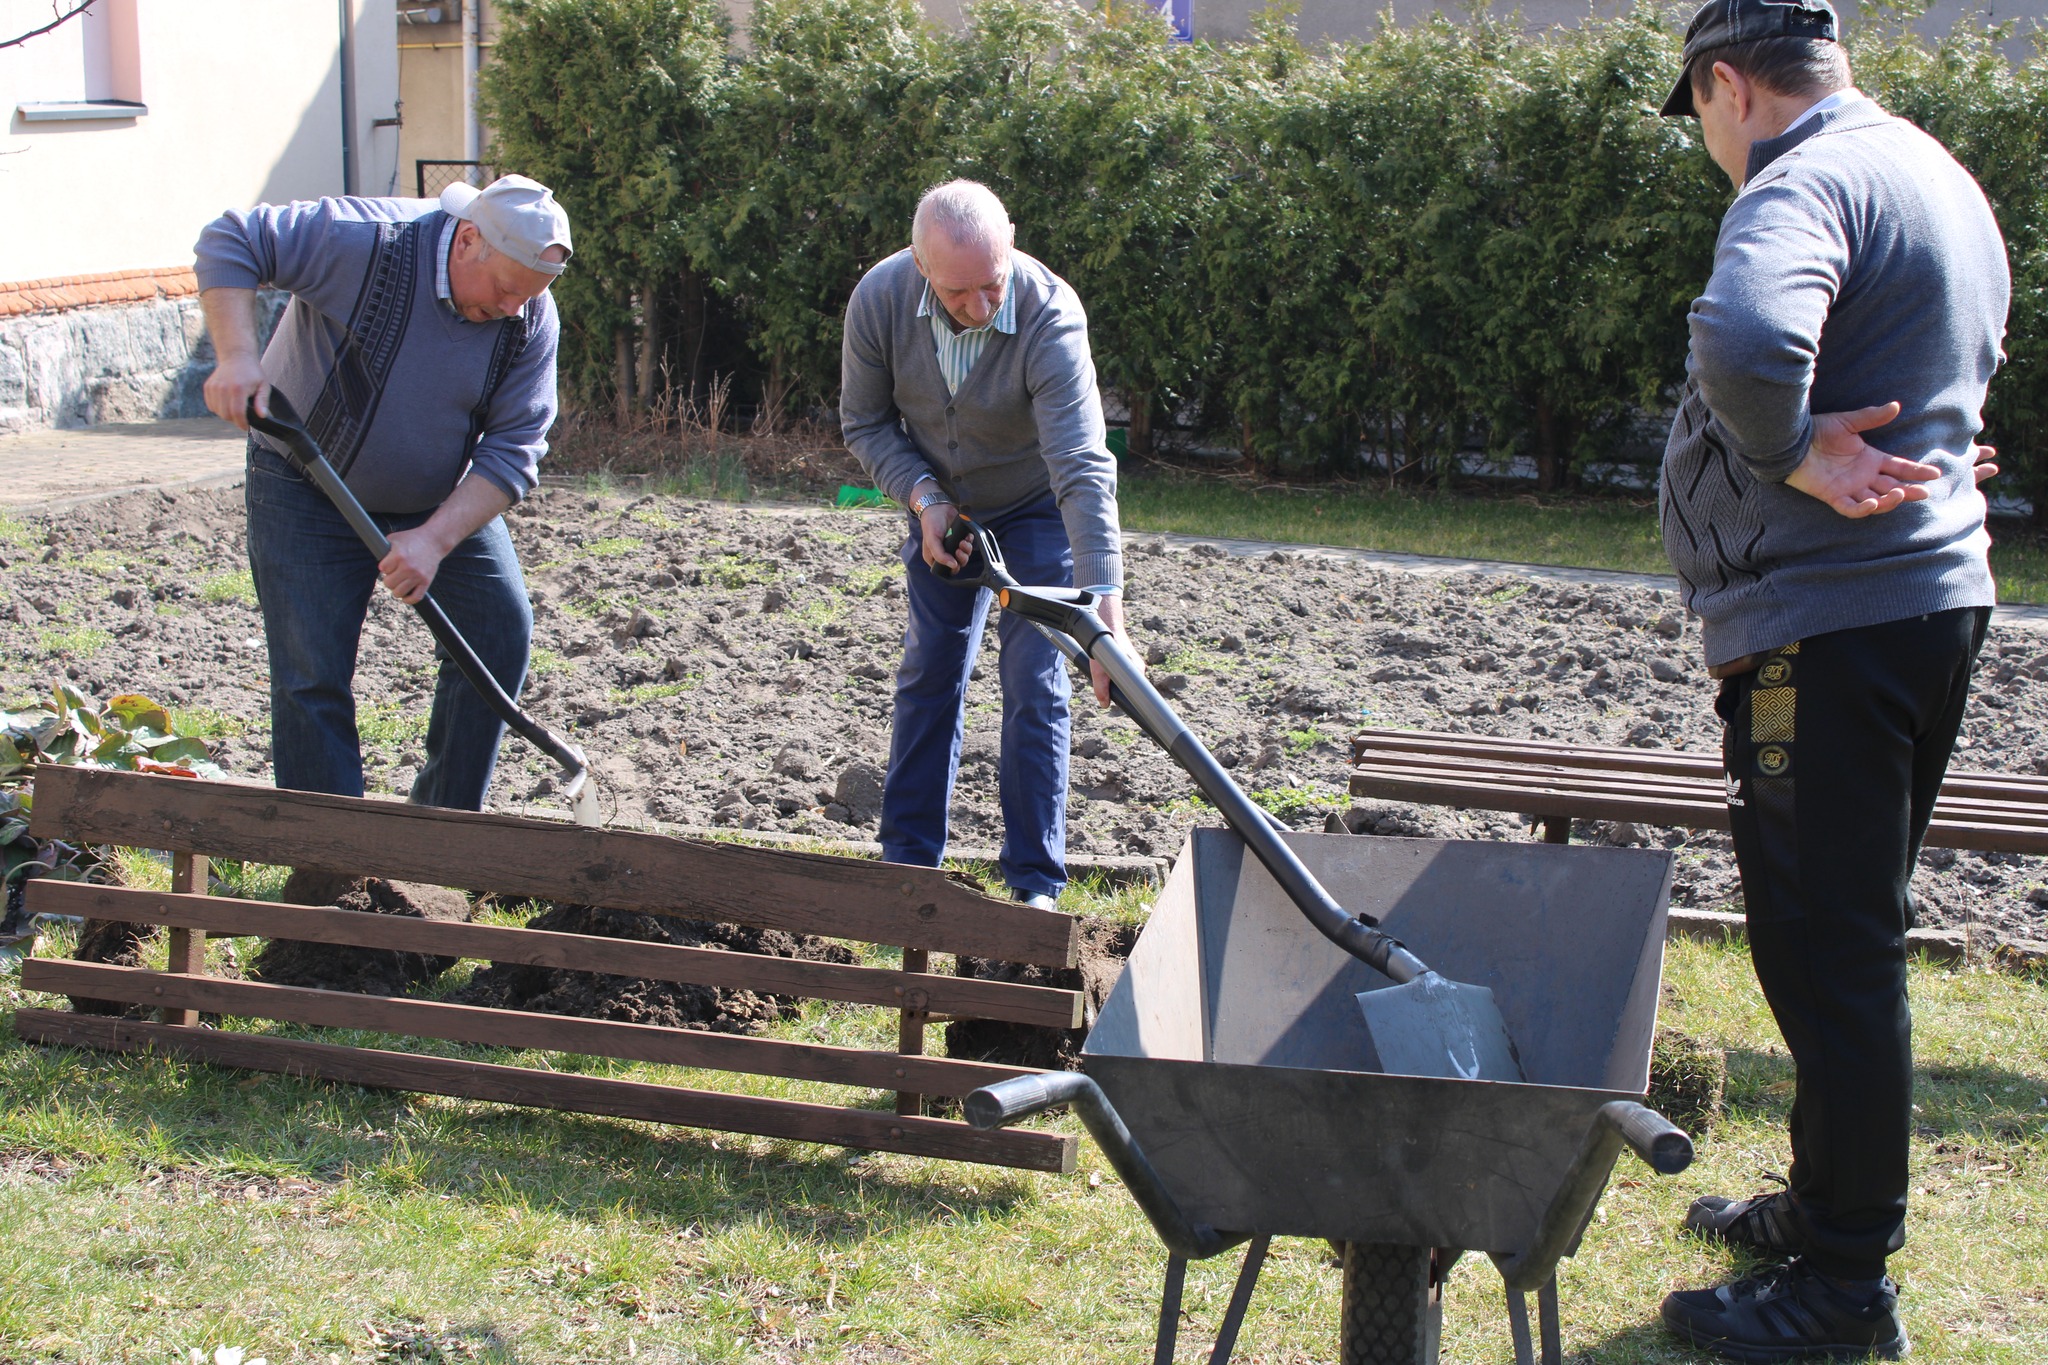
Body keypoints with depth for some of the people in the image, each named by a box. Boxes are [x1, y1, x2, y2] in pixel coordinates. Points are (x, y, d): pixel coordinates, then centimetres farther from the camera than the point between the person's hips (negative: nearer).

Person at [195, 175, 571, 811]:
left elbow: (512, 451, -17)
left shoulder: (532, 321, -15)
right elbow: (229, 240, -22)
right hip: (310, 488, -4)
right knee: (313, 672, -8)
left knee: (500, 632, -3)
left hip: (445, 499, 4)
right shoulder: (365, 241, -27)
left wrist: (434, 539, -29)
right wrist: (237, 357, -35)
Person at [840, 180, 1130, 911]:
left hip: (1036, 510, -3)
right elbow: (865, 422, -8)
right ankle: (907, 860, 19)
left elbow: (1084, 471, -44)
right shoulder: (880, 300, -25)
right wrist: (923, 498, -25)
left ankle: (1035, 883, 2)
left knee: (1035, 685, -6)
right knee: (929, 672, 8)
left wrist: (1107, 617, -52)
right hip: (942, 503, 3)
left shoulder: (1050, 316, -37)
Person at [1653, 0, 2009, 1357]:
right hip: (1936, 592, 10)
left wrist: (1791, 452, -19)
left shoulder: (1807, 184, -16)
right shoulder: (1942, 181, 17)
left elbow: (1746, 341, -37)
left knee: (1827, 950, -3)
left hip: (1828, 621, -10)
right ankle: (1828, 1202, 33)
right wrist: (1866, 453, 9)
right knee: (1853, 938, 20)